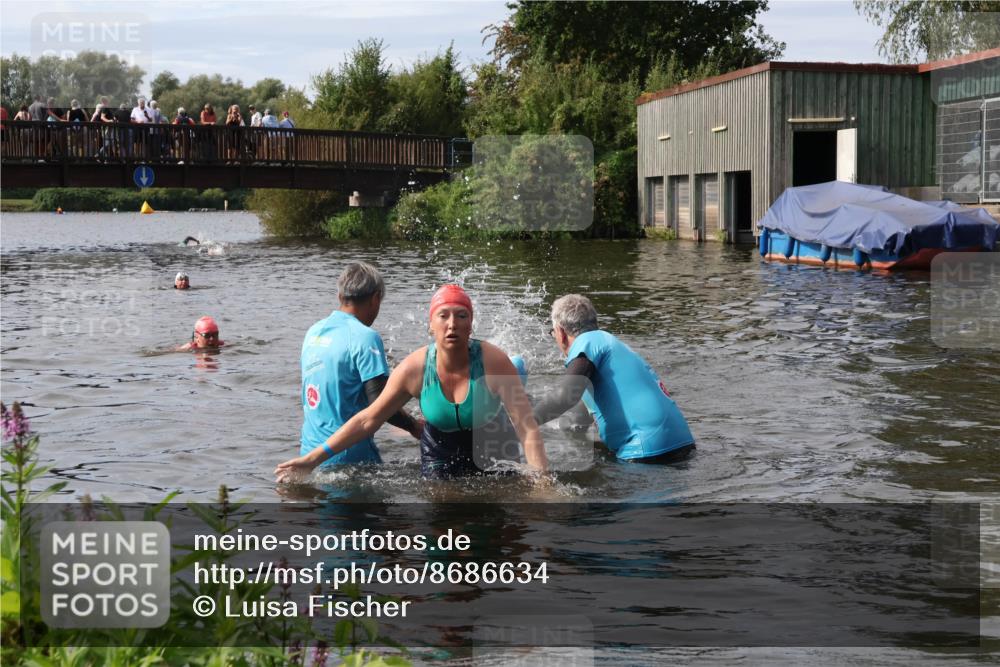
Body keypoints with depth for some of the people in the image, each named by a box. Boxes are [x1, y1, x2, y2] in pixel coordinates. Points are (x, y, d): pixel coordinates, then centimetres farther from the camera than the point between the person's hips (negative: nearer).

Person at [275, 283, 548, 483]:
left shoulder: (492, 361, -26)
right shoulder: (415, 368, -19)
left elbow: (528, 429, -25)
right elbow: (367, 420, -10)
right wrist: (313, 459, -12)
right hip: (438, 457, 2)